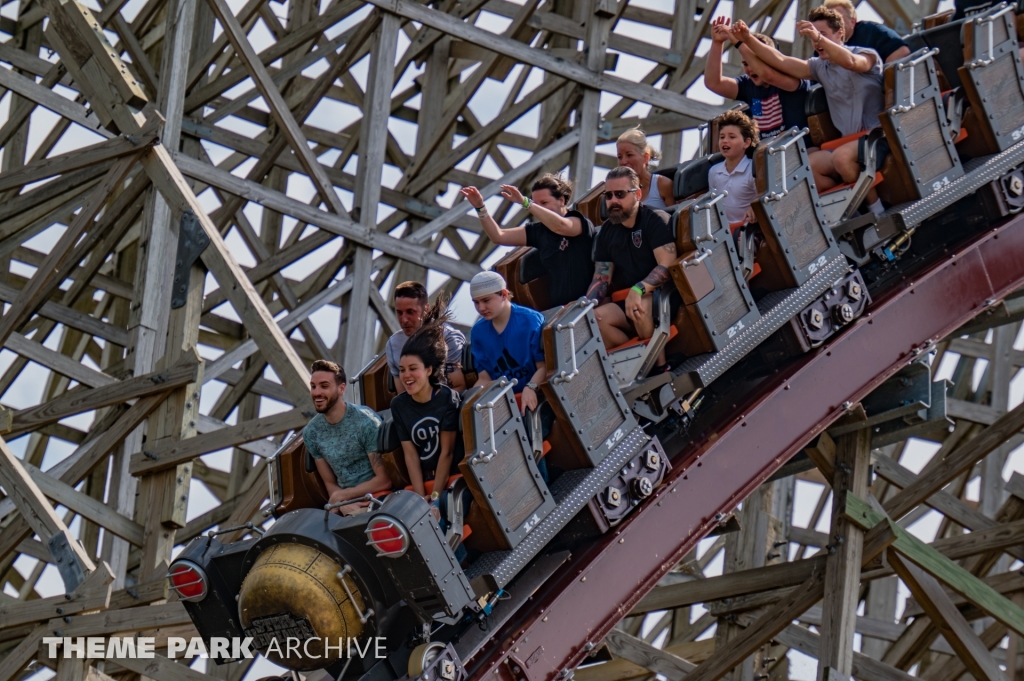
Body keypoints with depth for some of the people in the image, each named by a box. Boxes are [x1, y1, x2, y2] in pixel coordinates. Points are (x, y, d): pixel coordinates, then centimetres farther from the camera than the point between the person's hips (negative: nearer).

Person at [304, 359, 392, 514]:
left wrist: (342, 495, -8)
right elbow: (330, 483, 12)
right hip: (348, 503, 5)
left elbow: (384, 480, -10)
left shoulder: (365, 422, -10)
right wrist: (342, 504, -10)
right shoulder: (311, 432, 6)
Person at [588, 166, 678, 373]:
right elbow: (601, 278, 10)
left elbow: (667, 266, -21)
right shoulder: (607, 231, 10)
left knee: (640, 305, -37)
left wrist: (638, 290, -36)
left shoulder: (655, 220, -9)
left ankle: (660, 366, -24)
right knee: (595, 317, -20)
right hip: (628, 303, 6)